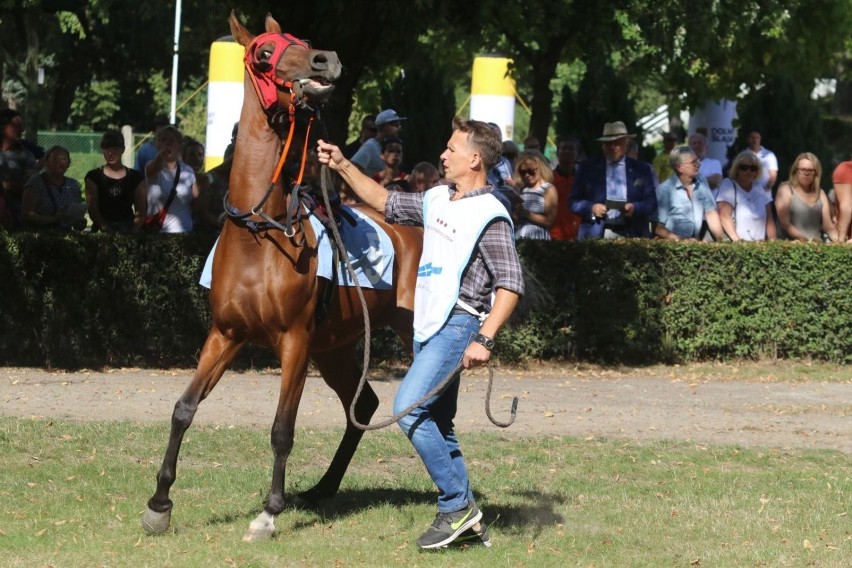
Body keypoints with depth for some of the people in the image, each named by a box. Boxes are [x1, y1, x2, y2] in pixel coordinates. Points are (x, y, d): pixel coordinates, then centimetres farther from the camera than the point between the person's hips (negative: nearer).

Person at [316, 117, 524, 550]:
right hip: (428, 326, 9)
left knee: (409, 408, -19)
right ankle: (462, 514, 17)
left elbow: (510, 285, -17)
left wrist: (485, 339, -26)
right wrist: (342, 166, 20)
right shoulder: (438, 200, 13)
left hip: (458, 325, -9)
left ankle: (457, 505, -13)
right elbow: (384, 202, 27)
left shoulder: (489, 216, -13)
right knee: (436, 424, 11)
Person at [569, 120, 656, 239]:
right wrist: (591, 208, -11)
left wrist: (635, 208, -12)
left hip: (630, 235, 0)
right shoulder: (588, 168, 11)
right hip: (595, 235, 0)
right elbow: (573, 201, 9)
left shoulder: (642, 170, 12)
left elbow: (651, 202, 8)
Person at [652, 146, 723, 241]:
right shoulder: (664, 189, -7)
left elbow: (711, 213, 10)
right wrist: (680, 240, -20)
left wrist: (719, 240, -3)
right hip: (672, 244, -4)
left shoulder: (701, 182, 9)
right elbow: (658, 227, -8)